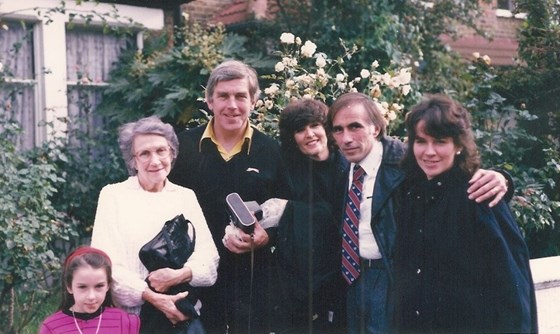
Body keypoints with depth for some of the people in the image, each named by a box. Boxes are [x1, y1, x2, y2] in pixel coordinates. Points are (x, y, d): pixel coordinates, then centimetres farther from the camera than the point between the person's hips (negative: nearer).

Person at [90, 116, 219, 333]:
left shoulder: (186, 196, 8)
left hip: (182, 315, 2)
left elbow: (209, 259, 2)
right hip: (130, 316, -2)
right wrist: (151, 296, -20)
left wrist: (180, 275, -18)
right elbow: (105, 263, -8)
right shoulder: (113, 195, 0)